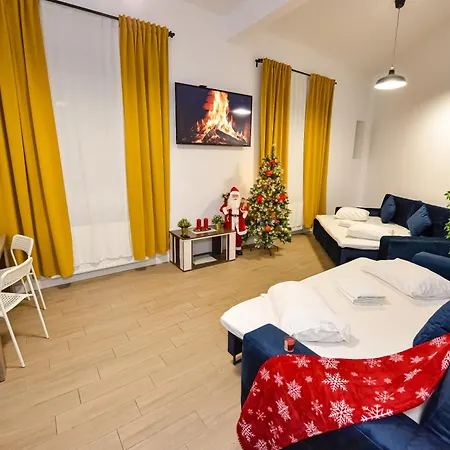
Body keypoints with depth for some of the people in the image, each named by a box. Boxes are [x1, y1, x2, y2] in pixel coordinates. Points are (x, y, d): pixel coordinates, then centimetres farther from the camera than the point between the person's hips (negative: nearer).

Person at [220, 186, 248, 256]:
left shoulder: (241, 203, 9)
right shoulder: (227, 202, 3)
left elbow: (246, 211, 12)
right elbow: (221, 209, -4)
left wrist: (245, 211, -10)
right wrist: (226, 208, -22)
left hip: (239, 221, 2)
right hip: (230, 221, -2)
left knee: (238, 236, 5)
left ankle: (238, 249, 17)